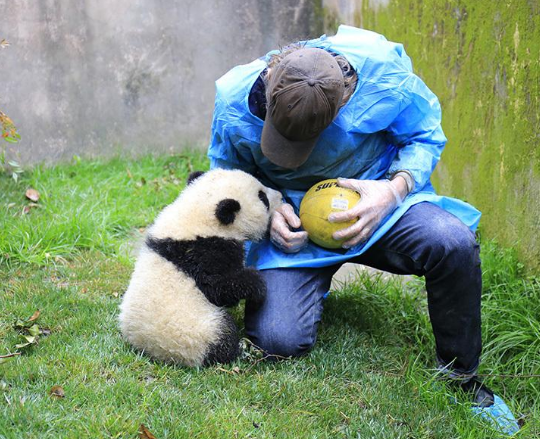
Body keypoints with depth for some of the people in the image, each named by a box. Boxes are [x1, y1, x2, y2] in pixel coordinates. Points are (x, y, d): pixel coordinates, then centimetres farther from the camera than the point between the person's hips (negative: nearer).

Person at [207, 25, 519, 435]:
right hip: (293, 221, 1)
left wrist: (394, 190, -23)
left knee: (454, 243, -32)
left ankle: (462, 377, -7)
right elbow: (228, 173, 4)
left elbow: (424, 136, -4)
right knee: (281, 339, -21)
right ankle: (314, 282, 20)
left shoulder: (383, 70, -22)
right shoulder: (235, 103, -17)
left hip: (375, 202, 0)